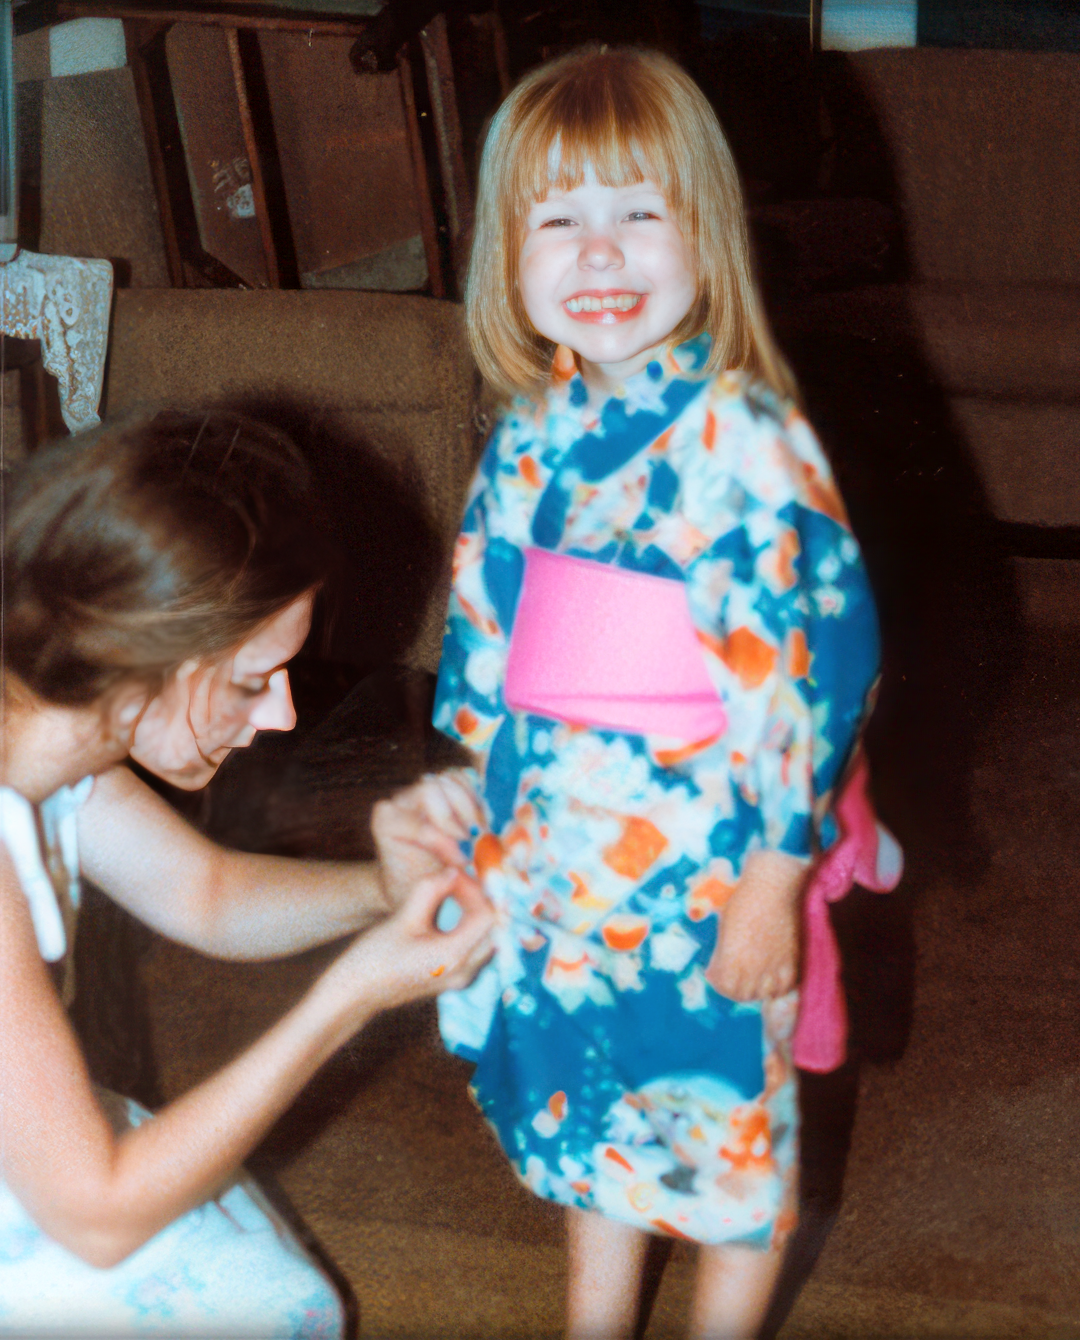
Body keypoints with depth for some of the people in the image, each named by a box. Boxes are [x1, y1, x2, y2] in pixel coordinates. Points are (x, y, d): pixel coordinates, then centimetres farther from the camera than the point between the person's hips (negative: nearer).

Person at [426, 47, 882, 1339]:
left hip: (702, 860, -6)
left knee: (727, 1124, 13)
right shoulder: (534, 433, 1)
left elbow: (814, 656, -21)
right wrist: (478, 797, 16)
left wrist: (771, 883, -19)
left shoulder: (742, 438, -20)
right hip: (561, 853, 7)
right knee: (583, 1105, 24)